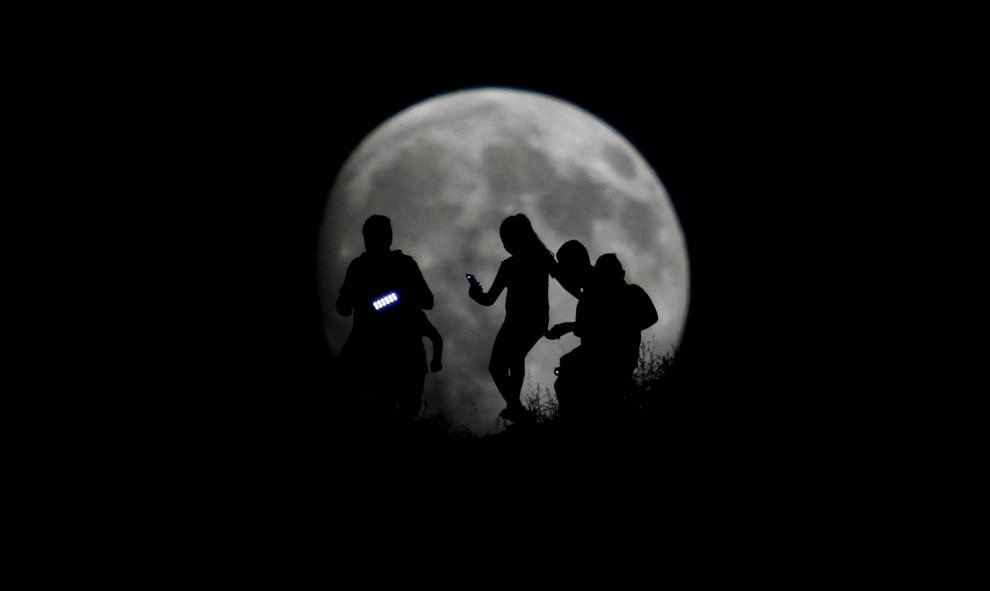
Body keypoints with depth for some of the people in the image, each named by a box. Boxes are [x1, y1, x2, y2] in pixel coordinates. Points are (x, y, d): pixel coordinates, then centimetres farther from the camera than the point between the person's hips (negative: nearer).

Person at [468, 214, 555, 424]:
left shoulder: (509, 265, -15)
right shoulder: (544, 259, -2)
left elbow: (488, 300, -11)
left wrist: (475, 293, 4)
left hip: (518, 322, -6)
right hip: (540, 321, 6)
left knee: (497, 367, 9)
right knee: (516, 358, 32)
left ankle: (516, 408, -8)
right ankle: (514, 406, 35)